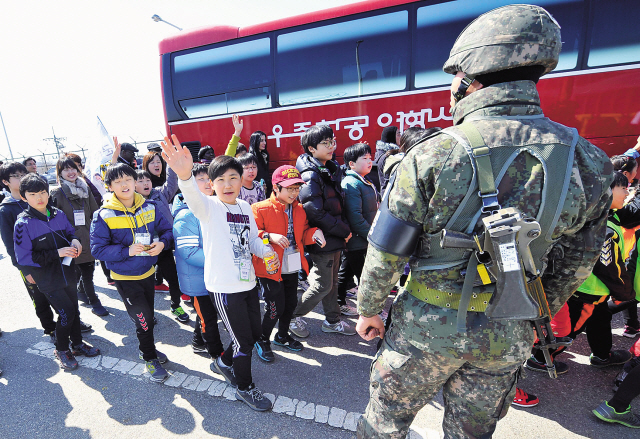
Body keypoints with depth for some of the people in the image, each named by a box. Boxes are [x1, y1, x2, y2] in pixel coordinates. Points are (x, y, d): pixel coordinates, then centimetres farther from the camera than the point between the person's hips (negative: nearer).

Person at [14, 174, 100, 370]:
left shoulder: (58, 214, -2)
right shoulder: (23, 224, -15)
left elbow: (70, 231, 15)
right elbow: (24, 258, -15)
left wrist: (75, 241, -8)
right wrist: (56, 253, -23)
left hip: (67, 272, 5)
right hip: (48, 279, -5)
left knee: (74, 308, 15)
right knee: (66, 313, -4)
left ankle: (77, 343, 36)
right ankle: (61, 350, 22)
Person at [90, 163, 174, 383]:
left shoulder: (149, 207, -4)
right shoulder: (104, 216, -14)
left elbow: (167, 230, 4)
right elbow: (97, 249, -14)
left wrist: (162, 243, -17)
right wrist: (127, 251, -27)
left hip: (147, 272, 4)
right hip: (125, 278, -4)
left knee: (147, 317, 20)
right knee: (144, 319, 1)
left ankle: (147, 347, 46)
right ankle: (149, 358, 26)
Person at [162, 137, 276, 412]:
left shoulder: (245, 207, 7)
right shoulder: (209, 207, -12)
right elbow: (194, 198, -37)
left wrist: (267, 252, -6)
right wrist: (185, 175, -58)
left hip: (248, 283, 7)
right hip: (224, 287, -7)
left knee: (255, 333, 21)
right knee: (244, 341, 7)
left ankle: (224, 362, 49)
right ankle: (244, 387, 34)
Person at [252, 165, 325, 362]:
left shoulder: (299, 209, 8)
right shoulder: (260, 209, -11)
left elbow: (303, 234, 16)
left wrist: (314, 233, -5)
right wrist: (269, 236, -30)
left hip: (292, 268, 7)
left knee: (291, 303, 17)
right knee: (275, 308, -1)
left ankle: (282, 336, 44)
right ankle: (263, 340, 28)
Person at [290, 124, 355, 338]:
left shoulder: (331, 170, 12)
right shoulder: (310, 175, -18)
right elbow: (315, 213, -24)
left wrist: (343, 229, 7)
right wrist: (345, 231, -15)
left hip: (334, 237, 9)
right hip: (322, 239, -9)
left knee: (332, 281, 18)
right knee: (323, 285, 1)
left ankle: (332, 320, 35)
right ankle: (294, 316, 22)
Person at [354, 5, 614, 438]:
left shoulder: (431, 155, -20)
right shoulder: (589, 162, -4)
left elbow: (385, 253, -14)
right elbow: (574, 265, 5)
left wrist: (369, 309, 2)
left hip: (427, 322, -4)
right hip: (506, 334, 5)